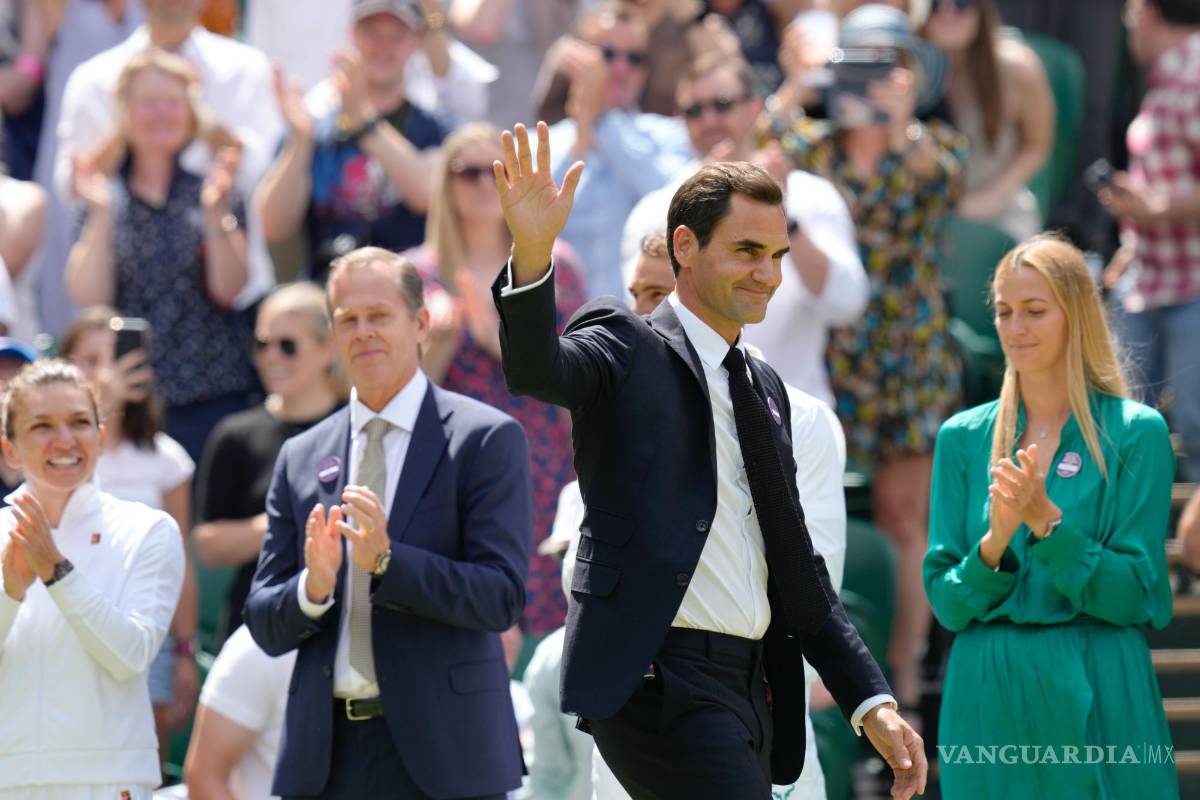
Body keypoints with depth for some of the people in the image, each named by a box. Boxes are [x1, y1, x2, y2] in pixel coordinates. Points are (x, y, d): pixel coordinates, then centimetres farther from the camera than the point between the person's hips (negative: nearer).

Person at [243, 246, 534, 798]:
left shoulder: (486, 439, 0)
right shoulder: (301, 458, 13)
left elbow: (502, 599, -9)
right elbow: (264, 626, 10)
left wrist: (387, 559, -20)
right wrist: (313, 587, -11)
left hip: (438, 755, -4)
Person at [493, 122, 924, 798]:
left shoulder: (764, 389, 21)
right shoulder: (626, 348, 0)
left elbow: (799, 568, 23)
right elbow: (536, 369, -24)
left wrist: (873, 702, 17)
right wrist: (532, 254, -43)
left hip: (749, 689, 8)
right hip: (659, 681, -8)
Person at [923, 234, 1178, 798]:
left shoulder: (1135, 433, -2)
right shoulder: (963, 438, 8)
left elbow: (1136, 597, -7)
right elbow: (946, 603, 4)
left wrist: (1047, 522, -18)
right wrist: (994, 543, -15)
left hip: (1096, 698, -3)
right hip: (987, 702, 3)